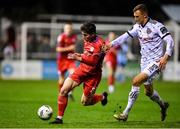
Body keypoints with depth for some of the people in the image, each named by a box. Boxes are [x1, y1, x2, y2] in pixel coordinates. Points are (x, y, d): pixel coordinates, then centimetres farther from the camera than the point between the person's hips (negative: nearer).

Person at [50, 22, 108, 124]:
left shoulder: (99, 44, -22)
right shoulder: (87, 40, 4)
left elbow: (93, 61, -28)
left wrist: (78, 58, -31)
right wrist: (80, 55, 1)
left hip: (93, 74, -7)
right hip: (82, 69, 7)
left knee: (85, 102, 4)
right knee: (63, 90, -9)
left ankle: (102, 97, 35)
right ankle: (59, 118, 1)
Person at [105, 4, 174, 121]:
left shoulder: (157, 26, -14)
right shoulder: (138, 27, 7)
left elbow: (170, 41, -17)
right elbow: (126, 36, 9)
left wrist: (165, 57, -29)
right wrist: (111, 44, -5)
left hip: (156, 62, -8)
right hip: (145, 62, 8)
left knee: (136, 81, -22)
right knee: (148, 91, 16)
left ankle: (126, 114, -18)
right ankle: (163, 105, 47)